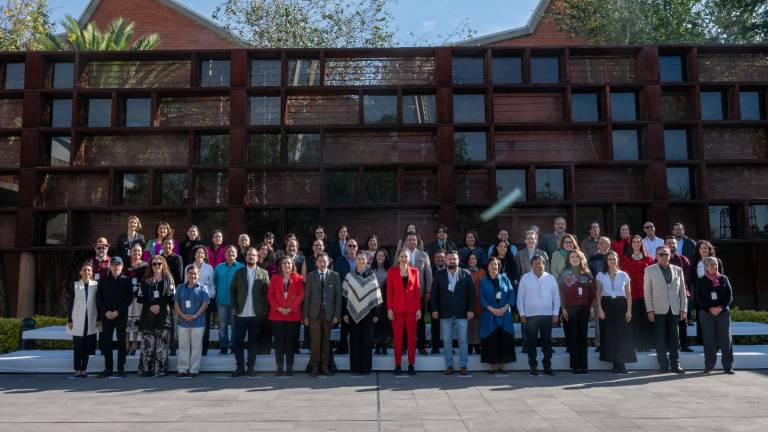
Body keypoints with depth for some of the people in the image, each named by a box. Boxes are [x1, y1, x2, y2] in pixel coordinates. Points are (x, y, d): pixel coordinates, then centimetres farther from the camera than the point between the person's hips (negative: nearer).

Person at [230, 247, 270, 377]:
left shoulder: (263, 273, 3)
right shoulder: (239, 272, 8)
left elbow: (267, 292, 0)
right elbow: (232, 290, 6)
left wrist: (265, 310, -6)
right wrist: (234, 307, -2)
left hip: (257, 314, -1)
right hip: (241, 314, 1)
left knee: (253, 341, 6)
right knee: (238, 340, 4)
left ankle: (251, 367, 15)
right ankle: (240, 367, 14)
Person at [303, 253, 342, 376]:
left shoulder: (335, 276, 4)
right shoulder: (310, 276, 6)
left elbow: (338, 296, 2)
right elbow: (307, 296, 4)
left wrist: (337, 315, -3)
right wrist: (305, 315, -1)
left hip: (329, 313, 0)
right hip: (315, 312, 0)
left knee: (326, 340, 5)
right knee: (315, 340, -2)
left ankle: (325, 366, 15)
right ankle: (314, 367, 8)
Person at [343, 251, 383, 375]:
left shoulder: (371, 276, 3)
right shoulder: (349, 276, 3)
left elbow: (376, 296, 3)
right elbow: (345, 295, 4)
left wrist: (376, 313, -1)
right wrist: (345, 313, -1)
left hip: (368, 312, 0)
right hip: (353, 312, 0)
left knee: (366, 340, 4)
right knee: (354, 340, 4)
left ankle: (366, 367, 11)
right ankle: (355, 367, 11)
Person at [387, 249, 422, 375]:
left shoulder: (414, 271, 9)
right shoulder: (392, 271, 3)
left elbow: (417, 290, 8)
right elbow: (389, 291, 1)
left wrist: (419, 308, 1)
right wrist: (389, 308, -6)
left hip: (411, 308, 2)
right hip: (397, 308, -1)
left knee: (412, 336, 2)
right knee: (397, 336, 0)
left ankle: (411, 364, 9)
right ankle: (398, 365, 7)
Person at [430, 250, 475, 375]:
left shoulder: (466, 274, 3)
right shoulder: (439, 275, 5)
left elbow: (472, 293, 2)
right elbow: (434, 294, 5)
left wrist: (471, 309, -5)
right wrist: (434, 309, -3)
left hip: (461, 313, -1)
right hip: (445, 313, 1)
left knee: (463, 340, 3)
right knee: (447, 341, 5)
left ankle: (463, 366, 12)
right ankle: (449, 366, 14)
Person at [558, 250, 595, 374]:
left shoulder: (587, 273, 11)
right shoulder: (564, 274, 3)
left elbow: (592, 292, 11)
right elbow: (560, 292, -1)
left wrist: (591, 307, 3)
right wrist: (563, 308, -8)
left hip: (584, 308, 2)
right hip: (569, 309, -2)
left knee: (583, 336, 3)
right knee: (573, 337, -1)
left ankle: (583, 365, 7)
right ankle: (575, 365, 3)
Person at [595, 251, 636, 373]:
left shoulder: (624, 275, 7)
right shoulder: (601, 275, 7)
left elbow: (629, 294, 7)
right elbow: (598, 294, 4)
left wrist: (629, 310, -2)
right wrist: (599, 309, -6)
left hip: (621, 305, 0)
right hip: (607, 305, 0)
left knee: (622, 334, -6)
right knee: (609, 334, -2)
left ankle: (621, 363, -1)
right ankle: (616, 363, 5)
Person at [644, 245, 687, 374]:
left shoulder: (678, 270, 11)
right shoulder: (650, 270, 3)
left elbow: (682, 290, 12)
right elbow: (647, 291, 0)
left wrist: (683, 309, 5)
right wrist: (650, 310, -6)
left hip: (674, 310, 2)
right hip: (659, 310, -2)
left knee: (674, 338, 4)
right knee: (660, 339, 1)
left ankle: (675, 364, 11)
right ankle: (663, 365, 9)